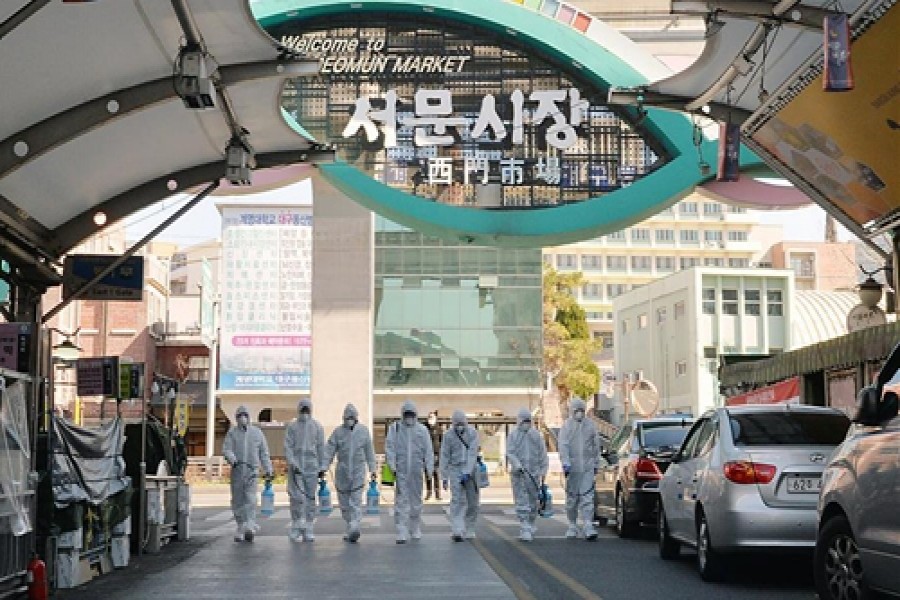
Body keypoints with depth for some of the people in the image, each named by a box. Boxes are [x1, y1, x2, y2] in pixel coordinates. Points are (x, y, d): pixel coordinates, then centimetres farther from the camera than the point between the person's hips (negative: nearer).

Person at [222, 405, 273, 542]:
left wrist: (268, 470, 11)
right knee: (237, 501, 4)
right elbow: (226, 450, -4)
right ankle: (240, 528, 16)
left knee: (250, 499, -16)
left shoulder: (257, 433, 10)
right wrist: (233, 460, -24)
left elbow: (264, 453, 14)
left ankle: (250, 527, -27)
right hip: (237, 470, 1)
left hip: (252, 470, -1)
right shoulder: (232, 433, 6)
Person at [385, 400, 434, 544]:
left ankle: (415, 530, 25)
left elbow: (428, 450, 7)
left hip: (416, 470, 2)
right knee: (401, 501, -8)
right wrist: (392, 465, -10)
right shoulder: (395, 428, 5)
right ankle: (402, 533, -9)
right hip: (401, 470, -2)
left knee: (416, 500, 11)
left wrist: (429, 468, -1)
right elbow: (389, 447, 1)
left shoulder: (422, 430, 8)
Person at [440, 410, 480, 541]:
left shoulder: (472, 433, -6)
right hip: (455, 469, -1)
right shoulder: (448, 436, -4)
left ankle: (469, 529, 24)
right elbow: (444, 456, -1)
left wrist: (467, 472, -22)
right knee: (457, 500, -14)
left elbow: (472, 453, -14)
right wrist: (444, 477, -3)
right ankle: (457, 531, -19)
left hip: (470, 470, 1)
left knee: (472, 502, 7)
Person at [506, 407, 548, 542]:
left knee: (533, 501, 8)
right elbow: (510, 453, -5)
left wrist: (543, 469, 2)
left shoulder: (536, 435, 9)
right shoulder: (513, 435, 4)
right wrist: (516, 464, -22)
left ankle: (530, 526, 24)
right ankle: (525, 529, -11)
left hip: (534, 472, 2)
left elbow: (542, 453, 9)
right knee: (521, 501, -9)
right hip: (518, 473, -2)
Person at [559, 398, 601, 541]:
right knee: (572, 498, 7)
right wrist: (565, 463, -19)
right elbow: (563, 446, -8)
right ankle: (572, 526, 19)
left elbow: (596, 445, 15)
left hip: (588, 467, 1)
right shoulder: (566, 426, 1)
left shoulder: (590, 425, 9)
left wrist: (596, 463, 13)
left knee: (587, 497, -8)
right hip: (572, 467, -1)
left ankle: (588, 526, -13)